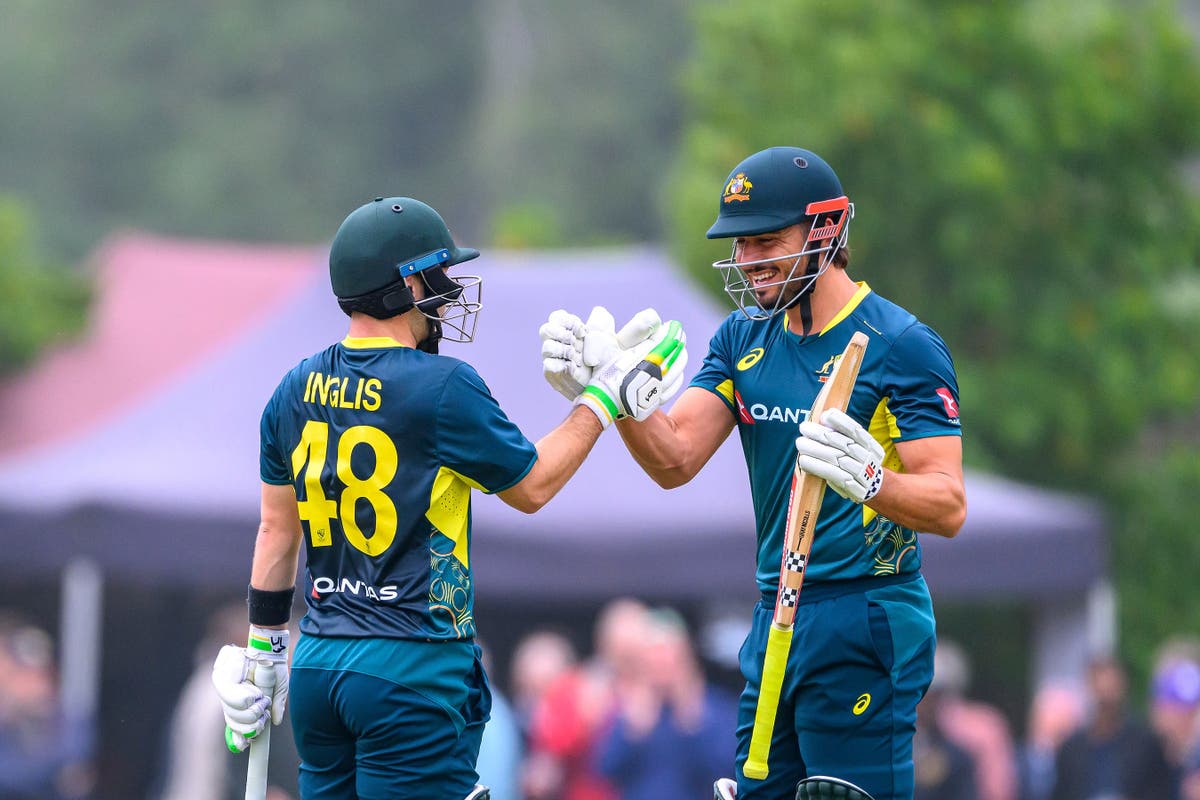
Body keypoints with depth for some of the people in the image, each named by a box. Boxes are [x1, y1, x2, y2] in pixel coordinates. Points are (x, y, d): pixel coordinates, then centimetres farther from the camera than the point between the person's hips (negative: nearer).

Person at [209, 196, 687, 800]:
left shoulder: (296, 391, 6)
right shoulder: (443, 388, -13)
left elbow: (277, 530, 14)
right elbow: (532, 487, 1)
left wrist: (264, 647, 23)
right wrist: (606, 398, 11)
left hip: (317, 662, 7)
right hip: (411, 670, -7)